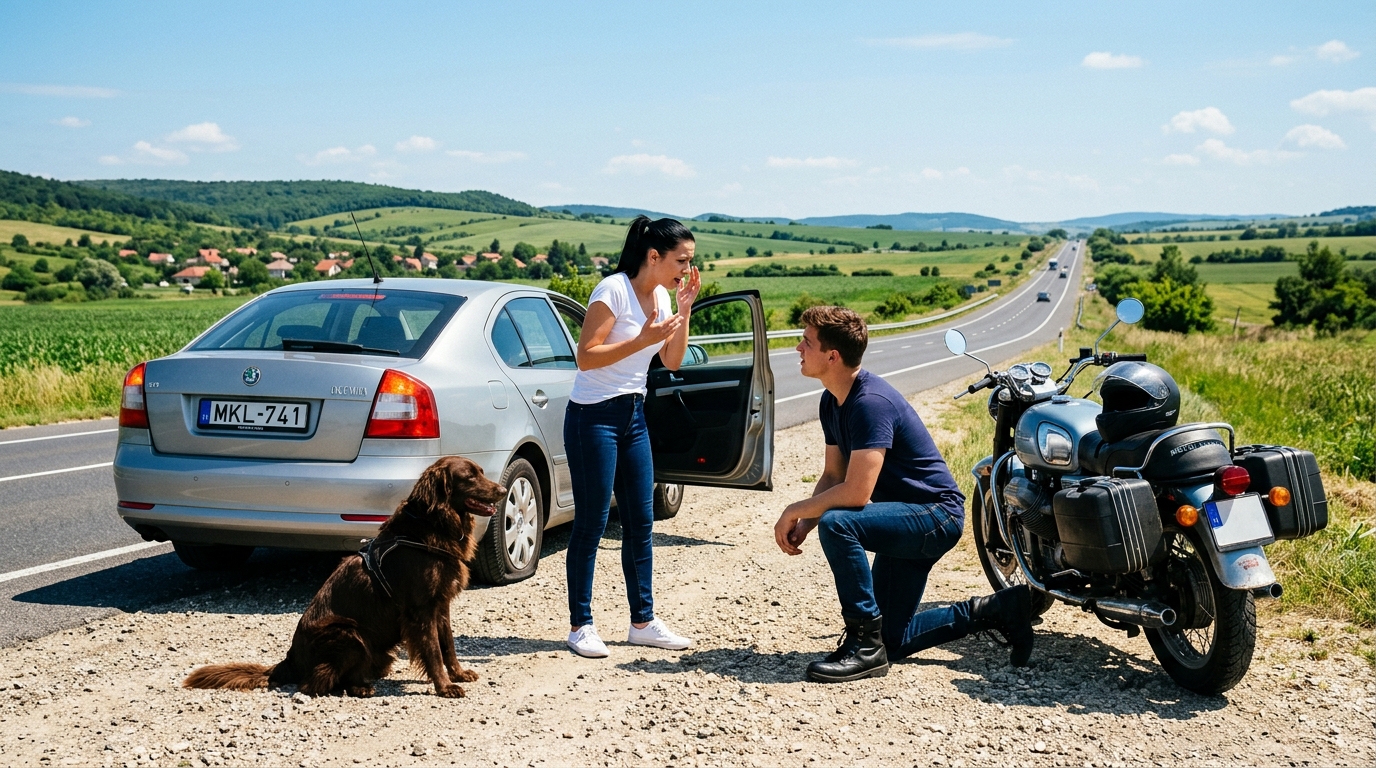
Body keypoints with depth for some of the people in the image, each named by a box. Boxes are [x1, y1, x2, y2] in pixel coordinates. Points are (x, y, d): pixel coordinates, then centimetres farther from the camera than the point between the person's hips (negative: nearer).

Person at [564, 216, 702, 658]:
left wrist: (685, 310, -2)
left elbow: (672, 362, 7)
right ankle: (580, 626, 7)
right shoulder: (613, 290, -15)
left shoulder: (661, 295, 8)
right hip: (593, 417, -8)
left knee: (640, 521, 9)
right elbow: (586, 357, -19)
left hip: (633, 416, 8)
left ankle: (643, 622, 17)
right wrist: (642, 339, -25)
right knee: (592, 523, -3)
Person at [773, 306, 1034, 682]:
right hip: (908, 518, 10)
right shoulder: (833, 401, 4)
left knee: (837, 524, -33)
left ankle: (865, 644, -20)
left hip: (937, 514, -10)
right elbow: (833, 477, 8)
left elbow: (856, 493, -32)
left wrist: (795, 511, -19)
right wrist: (803, 524, -9)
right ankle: (999, 609, 21)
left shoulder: (870, 402, -26)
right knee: (892, 642, 10)